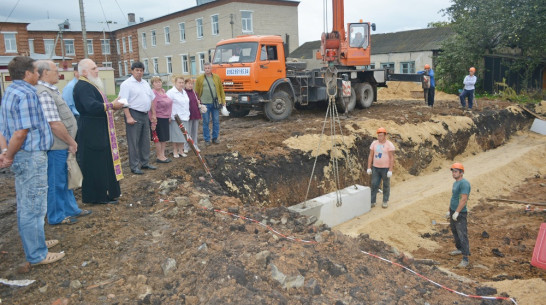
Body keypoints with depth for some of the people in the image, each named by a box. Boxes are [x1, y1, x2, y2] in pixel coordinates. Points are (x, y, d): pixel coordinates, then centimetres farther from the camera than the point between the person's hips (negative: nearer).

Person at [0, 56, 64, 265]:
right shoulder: (26, 94, -17)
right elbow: (21, 132, -22)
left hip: (22, 157, 10)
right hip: (31, 156, -10)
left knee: (26, 206, 20)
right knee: (33, 207, -1)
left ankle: (33, 242, 35)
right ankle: (37, 255, 9)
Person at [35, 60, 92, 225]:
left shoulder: (51, 90, 13)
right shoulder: (44, 93, -20)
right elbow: (55, 124, -24)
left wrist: (70, 141, 16)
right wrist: (71, 142, -14)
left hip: (63, 145, 10)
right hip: (56, 147, -10)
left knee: (65, 180, 20)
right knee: (56, 182, 4)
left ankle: (71, 209, 34)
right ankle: (56, 216, 18)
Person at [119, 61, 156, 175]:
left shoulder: (146, 84, 15)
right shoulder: (127, 84, -8)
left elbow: (152, 99, 20)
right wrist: (128, 117, -22)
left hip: (145, 115, 8)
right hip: (134, 115, -7)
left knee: (145, 141, 13)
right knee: (133, 142, -3)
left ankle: (145, 163, 24)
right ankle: (134, 166, 4)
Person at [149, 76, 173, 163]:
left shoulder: (163, 91, 10)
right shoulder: (153, 93, -17)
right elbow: (152, 108, -20)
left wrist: (169, 117, 20)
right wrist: (153, 121, -22)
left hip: (165, 118, 9)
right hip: (158, 119, -9)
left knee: (165, 138, 13)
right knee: (159, 138, 0)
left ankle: (162, 155, 23)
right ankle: (159, 157, 11)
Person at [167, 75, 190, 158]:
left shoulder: (184, 92, 16)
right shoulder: (171, 92, -10)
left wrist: (187, 115, 18)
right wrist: (169, 116, -18)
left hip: (185, 117, 7)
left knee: (183, 135, 9)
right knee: (176, 135, -1)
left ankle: (181, 150, 19)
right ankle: (175, 151, 11)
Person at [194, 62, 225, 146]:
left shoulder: (217, 77, 8)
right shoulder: (200, 79, 4)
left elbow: (221, 90, 9)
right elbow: (197, 92, 4)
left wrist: (223, 100, 3)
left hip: (216, 103, 1)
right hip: (205, 104, -1)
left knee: (216, 121, 6)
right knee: (206, 122, 4)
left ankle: (215, 138, 18)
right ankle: (207, 139, 12)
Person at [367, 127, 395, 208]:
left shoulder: (389, 145, -12)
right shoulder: (374, 143, 0)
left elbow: (392, 158, -14)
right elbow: (370, 156, 3)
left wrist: (390, 170, -19)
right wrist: (369, 168, -2)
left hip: (386, 168, -3)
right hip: (376, 168, 4)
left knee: (386, 185, 7)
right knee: (374, 185, 1)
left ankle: (385, 202, 20)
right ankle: (372, 202, 7)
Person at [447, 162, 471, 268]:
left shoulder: (464, 183, -18)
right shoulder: (455, 183, 12)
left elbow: (464, 199, -24)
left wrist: (456, 212, -25)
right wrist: (449, 211, 21)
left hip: (460, 214, -10)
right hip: (453, 212, 10)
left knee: (462, 235, -8)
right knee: (454, 231, 22)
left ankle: (465, 259, -5)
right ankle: (459, 249, 41)